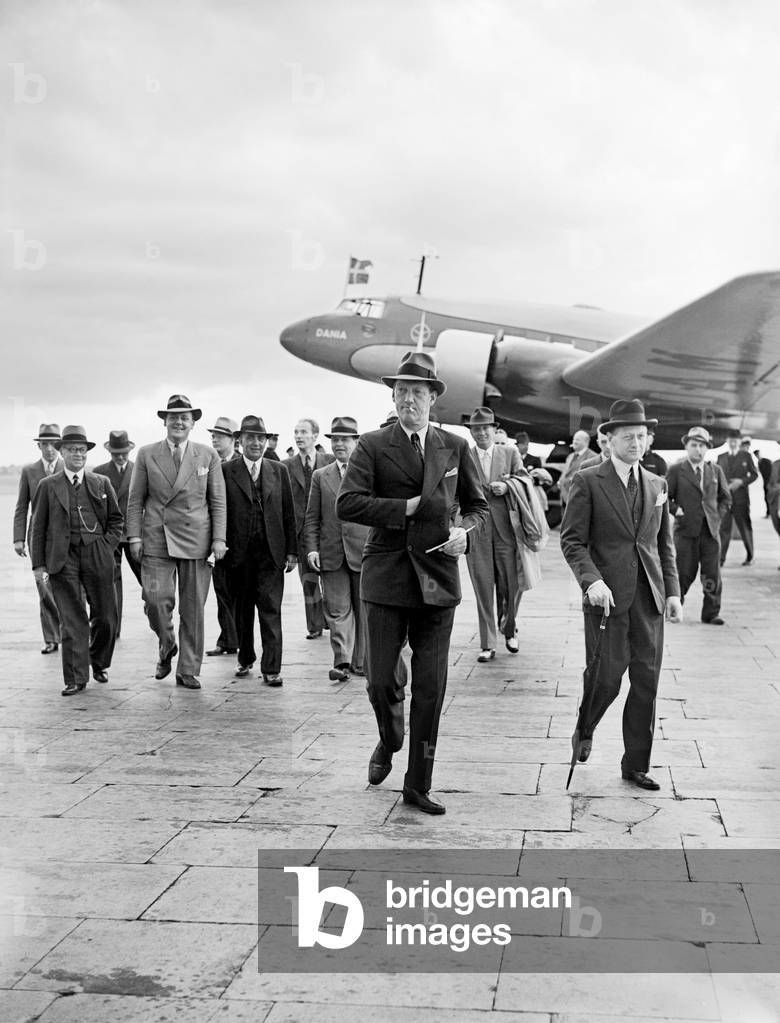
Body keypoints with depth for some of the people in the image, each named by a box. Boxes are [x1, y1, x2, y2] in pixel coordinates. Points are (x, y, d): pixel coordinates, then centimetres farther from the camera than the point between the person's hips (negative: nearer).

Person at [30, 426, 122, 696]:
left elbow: (116, 519, 16)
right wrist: (38, 562, 0)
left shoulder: (101, 483, 11)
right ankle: (76, 678, 2)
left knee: (105, 617, 5)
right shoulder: (48, 486, 6)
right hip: (63, 559, -1)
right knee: (72, 621, -3)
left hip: (97, 555, 2)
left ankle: (99, 663, 30)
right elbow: (38, 526, 6)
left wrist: (107, 545, 1)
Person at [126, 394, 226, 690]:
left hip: (195, 539, 0)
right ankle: (166, 648, 19)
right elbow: (135, 499, 8)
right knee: (156, 599, -10)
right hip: (156, 540, 0)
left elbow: (218, 501, 6)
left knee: (193, 608, 1)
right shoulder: (147, 454, 7)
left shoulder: (208, 456, 7)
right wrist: (134, 536, -1)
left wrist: (219, 539, -1)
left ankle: (188, 671, 11)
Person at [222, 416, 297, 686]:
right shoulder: (226, 471, 1)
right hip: (239, 553, -1)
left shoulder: (278, 471, 8)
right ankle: (245, 659, 27)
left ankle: (271, 668, 0)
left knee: (271, 610, -3)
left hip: (271, 553, 1)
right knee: (242, 610, 11)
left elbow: (288, 514, 8)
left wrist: (291, 551, 4)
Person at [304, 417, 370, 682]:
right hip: (331, 555, 1)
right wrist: (311, 548, -3)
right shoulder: (320, 476, 11)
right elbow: (311, 518, 8)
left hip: (364, 552, -1)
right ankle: (341, 662, -6)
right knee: (338, 610, -4)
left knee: (363, 609, 6)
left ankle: (360, 662, 16)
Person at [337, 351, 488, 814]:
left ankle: (419, 785, 13)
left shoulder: (456, 448, 10)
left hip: (437, 577, 2)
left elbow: (479, 505, 18)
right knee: (382, 680, 2)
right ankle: (389, 742, 35)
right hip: (386, 576, -1)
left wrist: (464, 531, -4)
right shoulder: (373, 446, 2)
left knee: (430, 688, 2)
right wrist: (409, 508, -15)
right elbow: (348, 504, -11)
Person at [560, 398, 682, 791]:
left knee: (647, 682, 5)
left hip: (649, 597, 5)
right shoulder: (588, 482, -2)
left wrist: (672, 590, 8)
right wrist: (592, 580, -19)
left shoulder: (656, 484, 14)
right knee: (606, 678, -2)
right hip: (607, 596, -4)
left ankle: (636, 765, 17)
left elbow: (665, 544, 17)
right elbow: (571, 540, -6)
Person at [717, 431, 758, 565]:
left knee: (745, 528, 5)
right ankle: (721, 558, -5)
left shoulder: (746, 456, 4)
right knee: (723, 528, -5)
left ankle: (749, 557, 18)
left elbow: (754, 474, 4)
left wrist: (741, 482, -11)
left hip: (741, 498, -2)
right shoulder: (721, 457, 11)